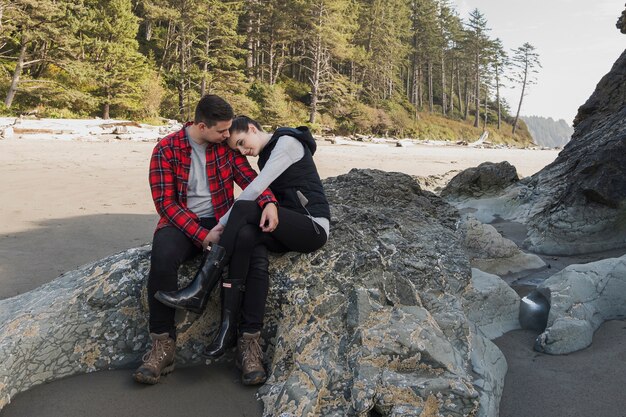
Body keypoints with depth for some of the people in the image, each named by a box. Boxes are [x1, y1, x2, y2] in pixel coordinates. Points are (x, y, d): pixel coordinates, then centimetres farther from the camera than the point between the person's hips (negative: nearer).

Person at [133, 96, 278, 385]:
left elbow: (248, 177, 0)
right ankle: (163, 345, -21)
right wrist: (202, 234, -20)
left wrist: (268, 202, -24)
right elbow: (166, 202, -10)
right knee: (162, 257, -36)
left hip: (222, 220, 2)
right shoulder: (166, 150, -4)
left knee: (257, 254, -28)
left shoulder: (227, 146, 6)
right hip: (181, 223, -2)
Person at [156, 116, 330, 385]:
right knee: (246, 237, -26)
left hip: (313, 228, -7)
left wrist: (222, 224, -13)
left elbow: (256, 189, -15)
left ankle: (200, 291, -24)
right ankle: (249, 340, -31)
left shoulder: (287, 142, -6)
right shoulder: (265, 156, 21)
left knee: (244, 209, -28)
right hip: (287, 231, 7)